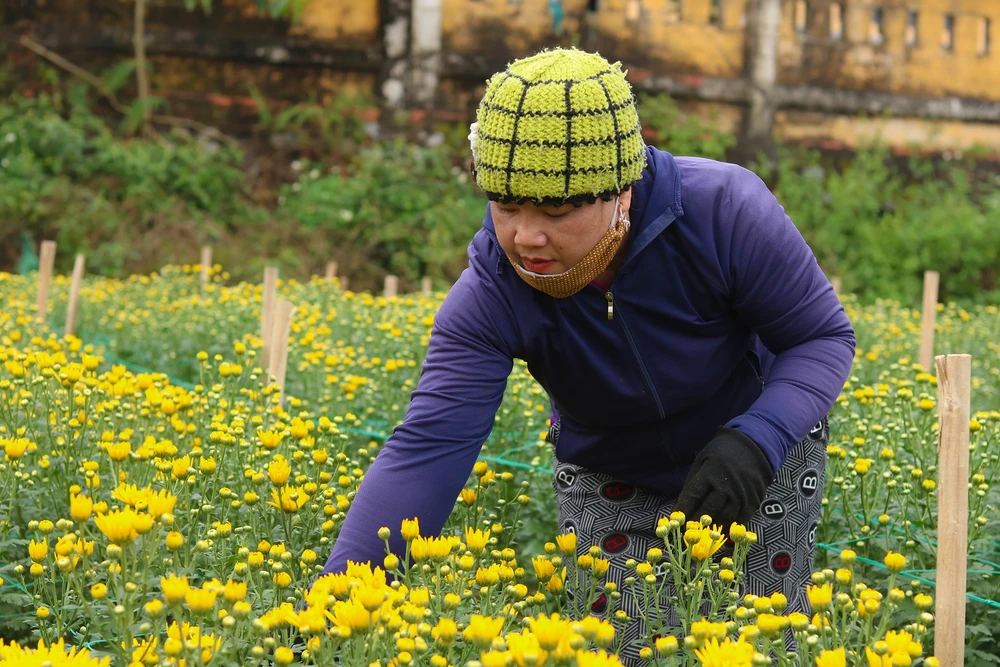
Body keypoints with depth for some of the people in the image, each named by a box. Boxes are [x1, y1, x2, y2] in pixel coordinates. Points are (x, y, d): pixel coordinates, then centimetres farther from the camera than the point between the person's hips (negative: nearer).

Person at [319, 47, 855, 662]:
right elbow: (428, 449, -38)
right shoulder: (491, 296, -30)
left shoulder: (724, 210, -33)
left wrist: (754, 444, -40)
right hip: (610, 483, 1)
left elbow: (824, 338, -21)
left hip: (766, 448, -1)